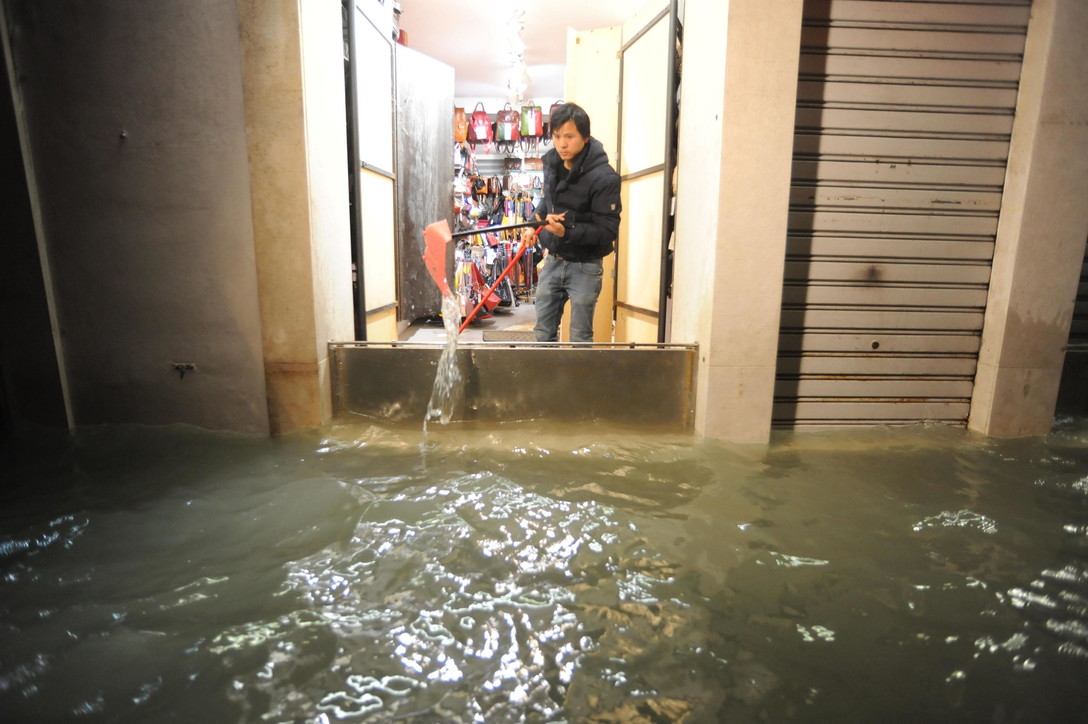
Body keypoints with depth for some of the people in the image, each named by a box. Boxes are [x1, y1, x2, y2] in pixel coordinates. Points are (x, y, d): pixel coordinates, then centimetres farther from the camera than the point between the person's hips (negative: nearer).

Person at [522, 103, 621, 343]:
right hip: (553, 260, 6)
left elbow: (607, 231, -20)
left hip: (584, 267, -6)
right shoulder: (551, 162, 1)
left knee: (580, 338, 4)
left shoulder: (603, 177, -20)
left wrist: (567, 232, -32)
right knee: (544, 332, 14)